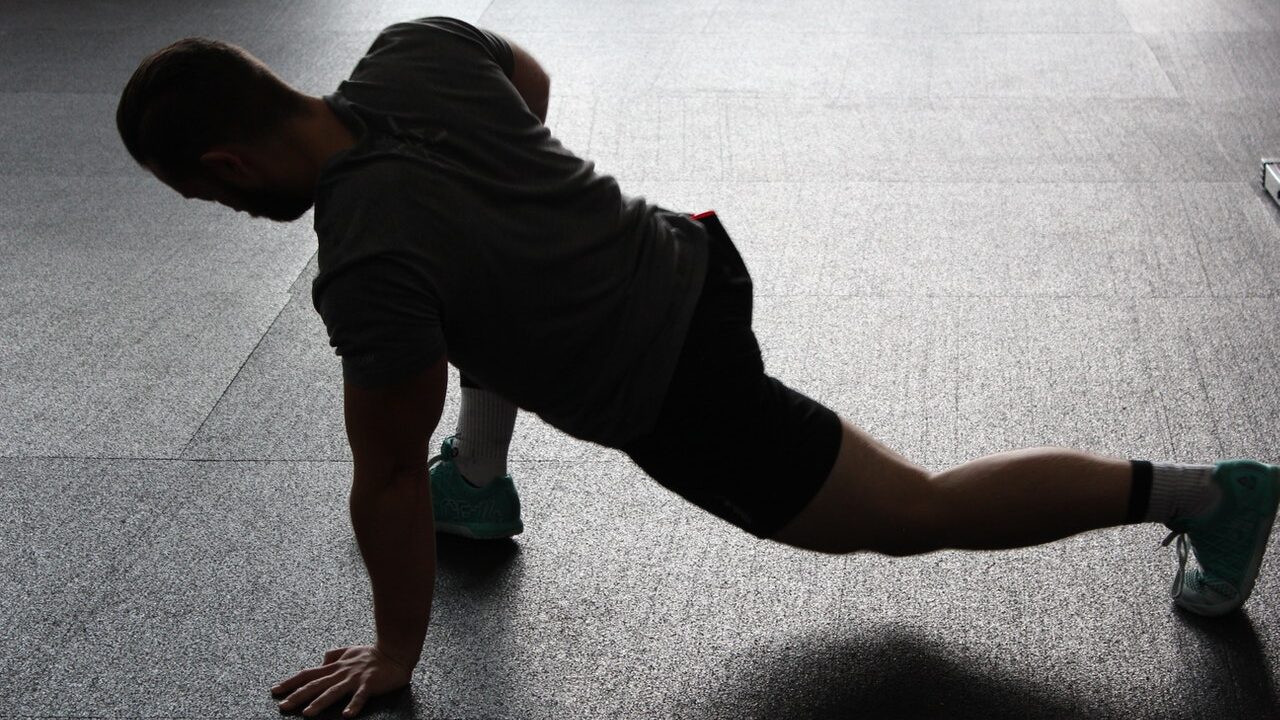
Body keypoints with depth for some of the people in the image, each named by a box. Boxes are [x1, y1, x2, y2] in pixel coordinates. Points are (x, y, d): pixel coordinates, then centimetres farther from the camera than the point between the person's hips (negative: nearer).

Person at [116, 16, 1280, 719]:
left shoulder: (370, 266, -30)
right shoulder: (414, 49, -8)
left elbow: (387, 478, -19)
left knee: (919, 513, 9)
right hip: (688, 258, 8)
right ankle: (478, 484, 39)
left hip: (689, 400, -8)